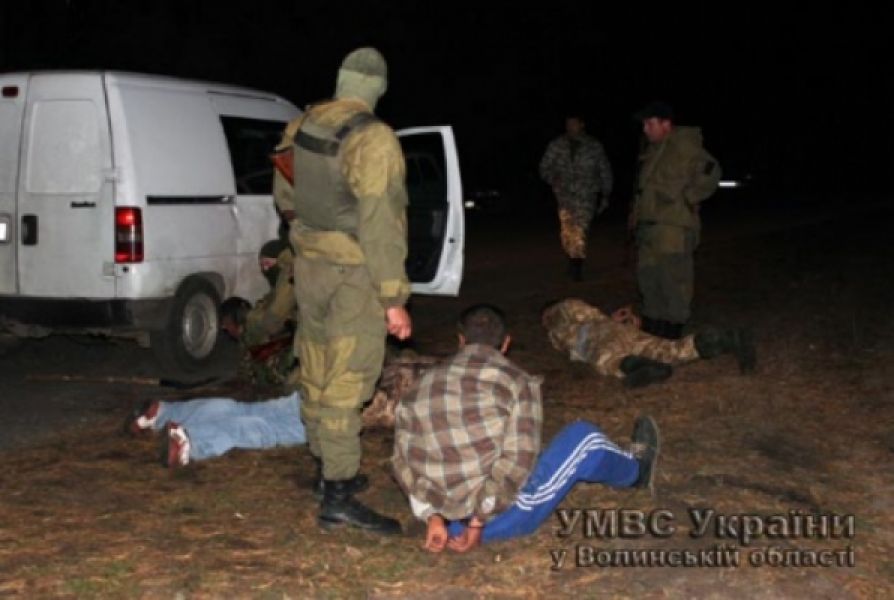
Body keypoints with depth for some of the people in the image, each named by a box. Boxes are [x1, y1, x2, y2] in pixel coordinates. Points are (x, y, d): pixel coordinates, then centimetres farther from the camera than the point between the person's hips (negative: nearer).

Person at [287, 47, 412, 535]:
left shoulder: (307, 124, 6)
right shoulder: (372, 138, -18)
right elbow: (380, 224, -21)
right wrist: (394, 298, -18)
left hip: (309, 263, 8)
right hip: (353, 275, -8)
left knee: (317, 374, 17)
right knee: (345, 384, -6)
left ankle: (327, 468, 33)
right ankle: (338, 497, -4)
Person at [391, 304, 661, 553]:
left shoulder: (420, 387, 2)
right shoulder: (517, 381, -9)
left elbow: (403, 464, -1)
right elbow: (517, 460, -18)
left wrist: (432, 517, 1)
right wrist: (479, 521, -13)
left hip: (452, 525, 4)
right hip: (504, 519, -4)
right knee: (582, 436, 16)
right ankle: (635, 471, 44)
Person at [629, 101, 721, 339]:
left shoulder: (684, 146, -11)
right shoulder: (654, 149, 18)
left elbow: (710, 173, -18)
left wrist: (689, 198, -14)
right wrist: (636, 211, 19)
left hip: (674, 225, -10)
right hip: (649, 223, 10)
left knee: (673, 277, -6)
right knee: (648, 274, 15)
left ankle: (672, 328, 1)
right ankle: (652, 326, 26)